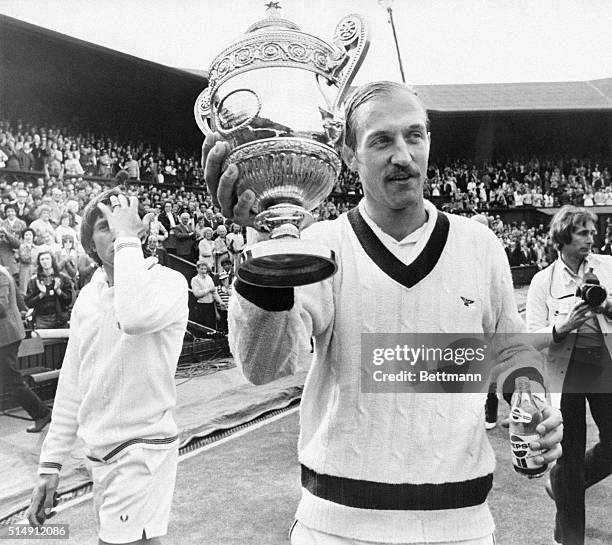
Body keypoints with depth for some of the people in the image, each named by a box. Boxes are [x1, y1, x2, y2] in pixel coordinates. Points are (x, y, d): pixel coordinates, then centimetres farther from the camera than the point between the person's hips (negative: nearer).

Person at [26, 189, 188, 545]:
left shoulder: (168, 281, -12)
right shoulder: (89, 295, 7)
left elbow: (136, 317, -37)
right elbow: (71, 386, 12)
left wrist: (127, 237, -26)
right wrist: (51, 463, 10)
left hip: (143, 450, -7)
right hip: (101, 454, 7)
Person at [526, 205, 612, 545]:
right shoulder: (543, 281, 1)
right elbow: (533, 337, -5)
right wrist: (561, 329, -23)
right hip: (565, 369, -2)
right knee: (568, 455, 5)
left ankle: (562, 488, 34)